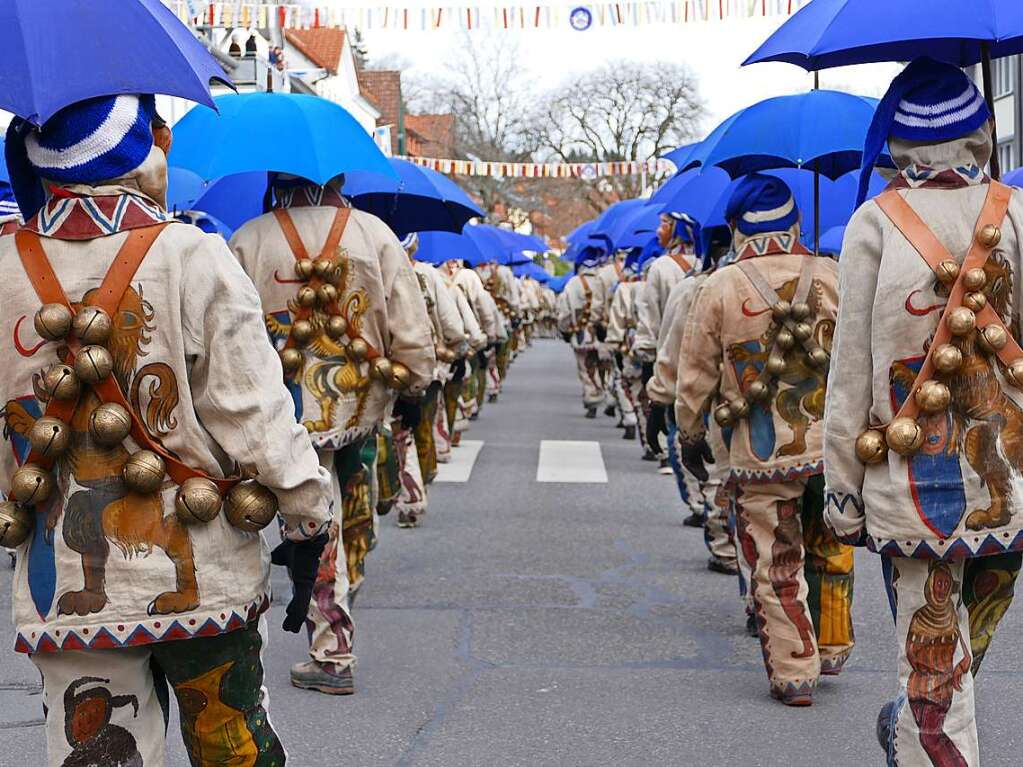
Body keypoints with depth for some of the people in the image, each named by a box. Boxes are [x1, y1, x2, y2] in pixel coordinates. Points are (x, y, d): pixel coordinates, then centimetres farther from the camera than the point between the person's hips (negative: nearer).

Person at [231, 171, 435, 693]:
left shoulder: (247, 243, -4)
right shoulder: (375, 233, -1)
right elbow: (409, 323, -2)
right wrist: (413, 385, 10)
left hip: (293, 410, -2)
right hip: (362, 404, 2)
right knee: (352, 519, 19)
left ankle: (332, 653, 3)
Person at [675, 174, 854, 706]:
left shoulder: (720, 289, -5)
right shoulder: (834, 279, 0)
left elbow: (697, 373, 1)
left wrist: (689, 433, 15)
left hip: (760, 456, -3)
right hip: (833, 448, 3)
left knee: (776, 566, 6)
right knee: (830, 553, 21)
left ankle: (794, 675, 8)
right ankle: (831, 649, 33)